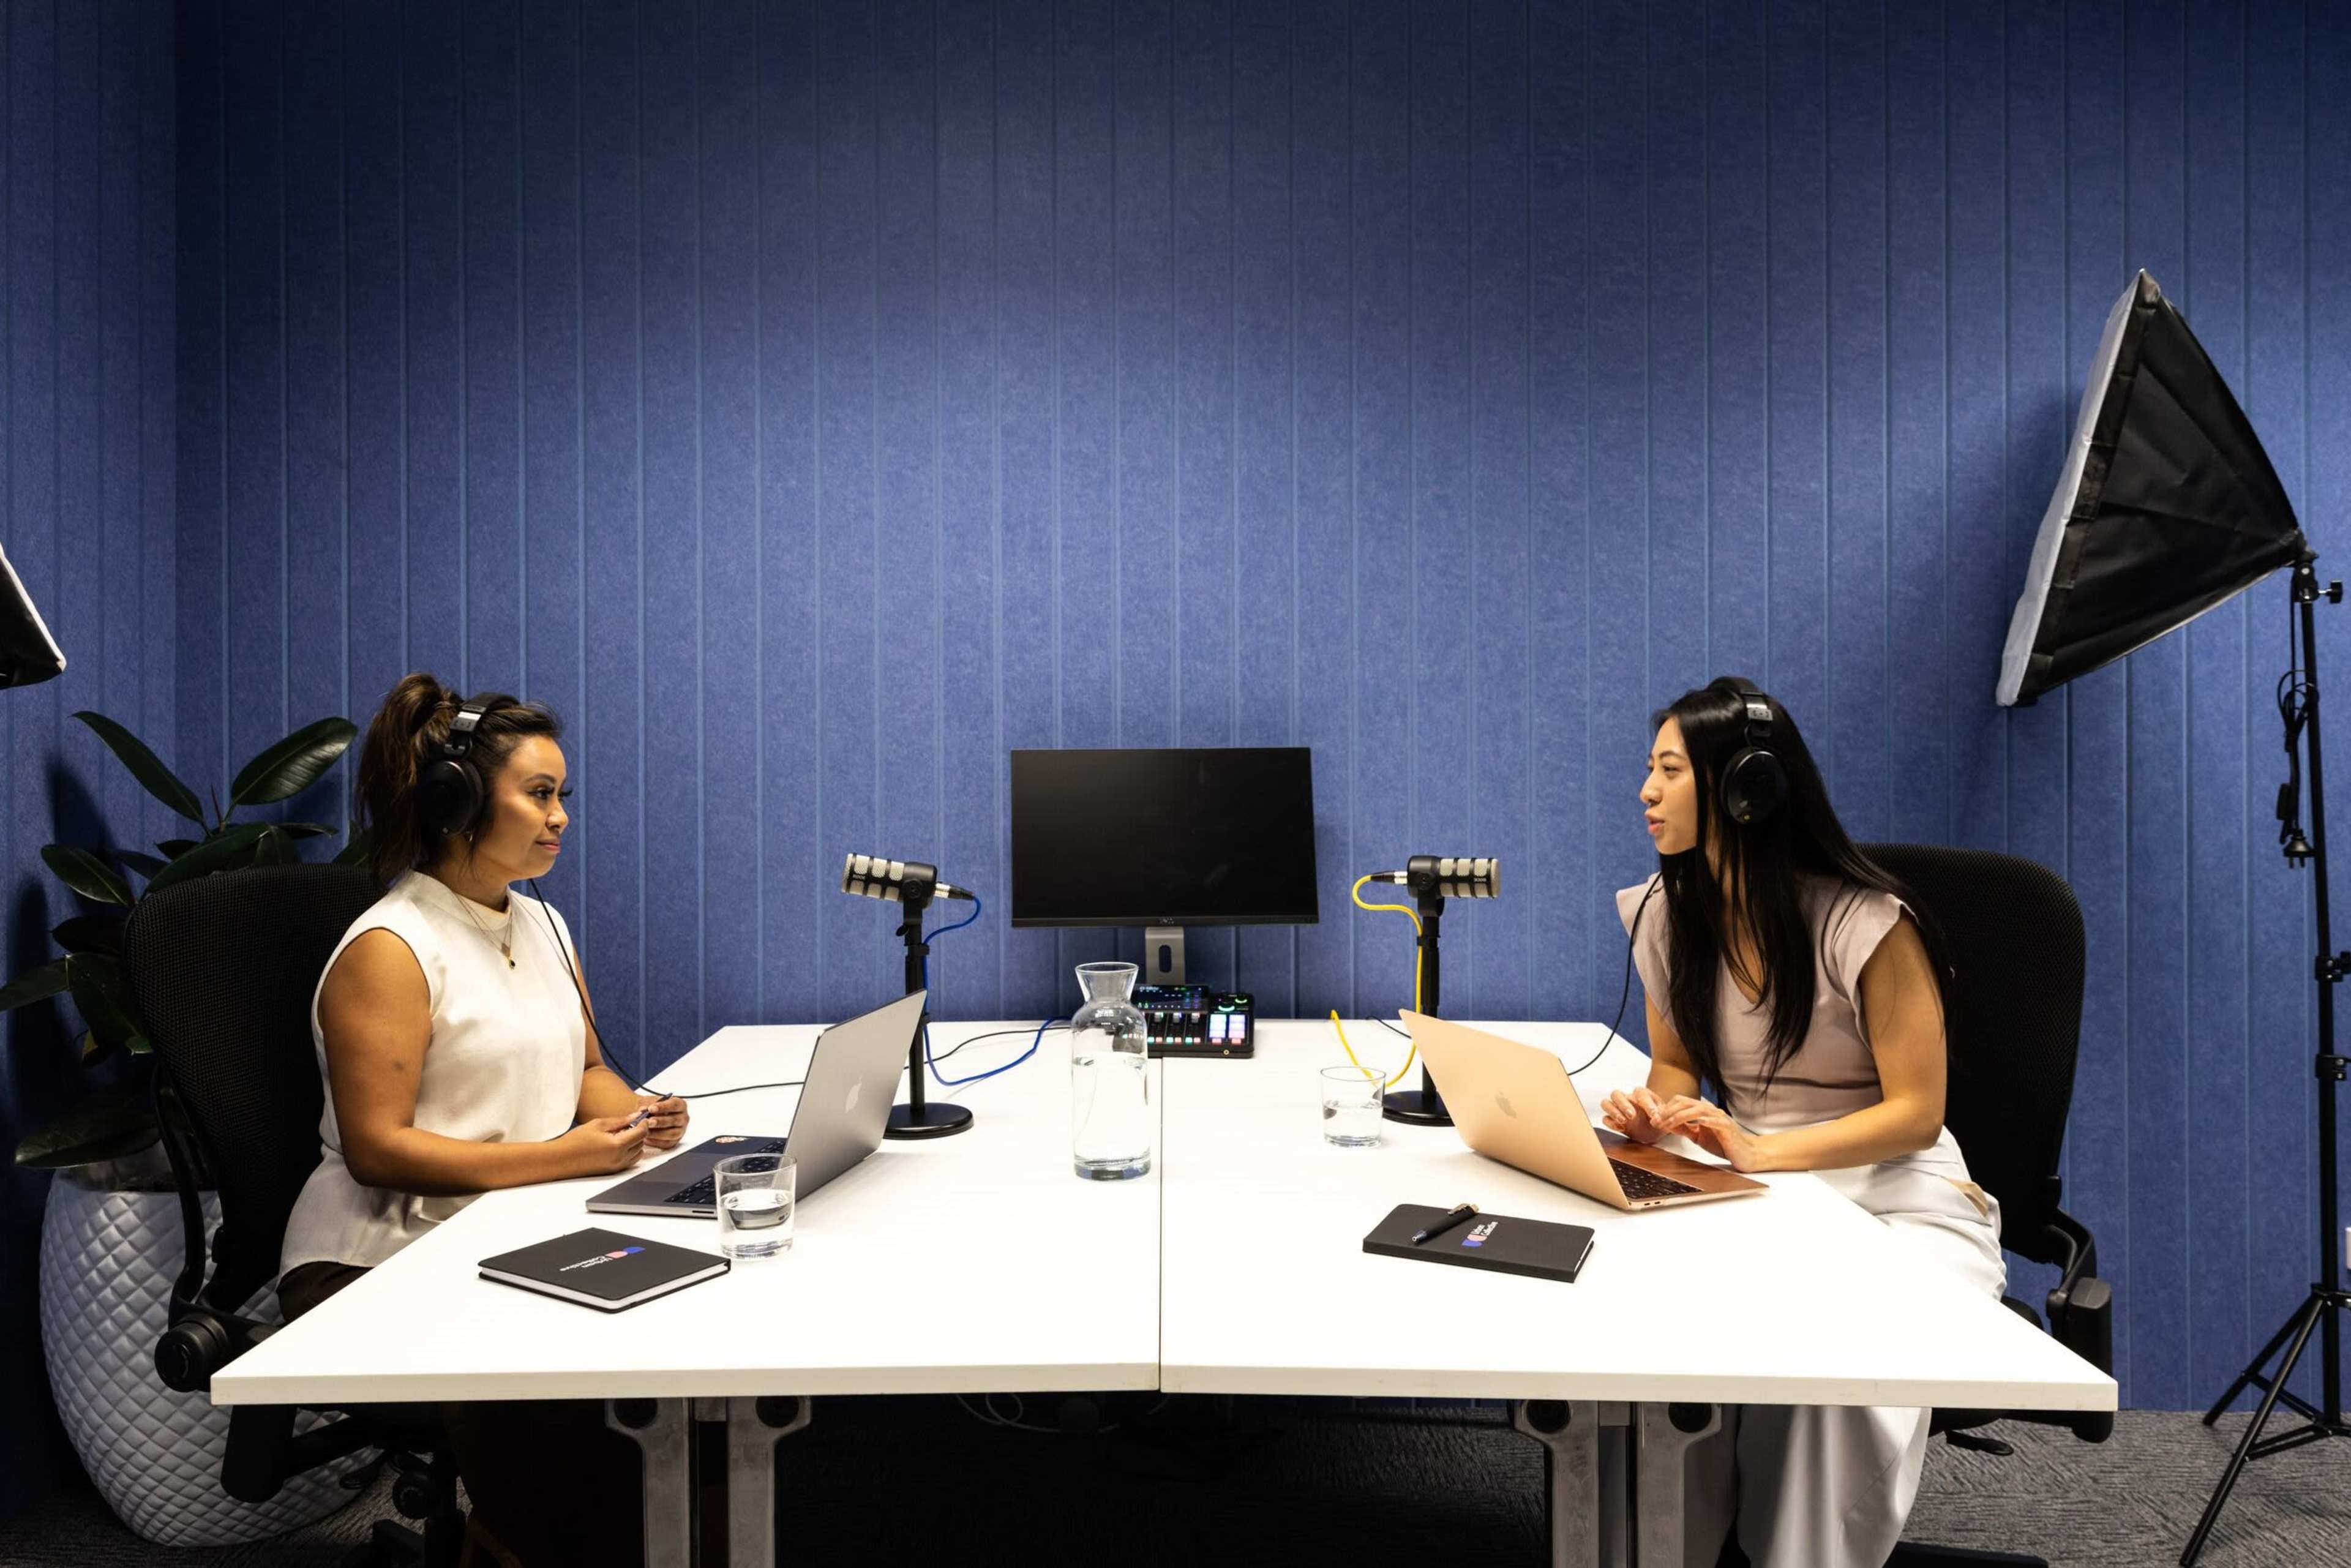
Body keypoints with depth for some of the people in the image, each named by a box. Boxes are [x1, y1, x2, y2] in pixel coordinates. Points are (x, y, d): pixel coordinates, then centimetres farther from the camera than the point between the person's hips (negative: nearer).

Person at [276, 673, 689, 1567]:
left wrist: (633, 1112, -3)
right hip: (380, 1265, -7)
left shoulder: (542, 925, 13)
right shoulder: (388, 949, -11)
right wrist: (562, 1157, -22)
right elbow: (377, 1146, -17)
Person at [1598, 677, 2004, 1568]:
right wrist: (1655, 1109, -13)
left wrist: (1760, 1150, -28)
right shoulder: (1665, 912, 2)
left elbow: (1915, 1114, -13)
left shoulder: (1865, 923, -15)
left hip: (1895, 1199, -4)